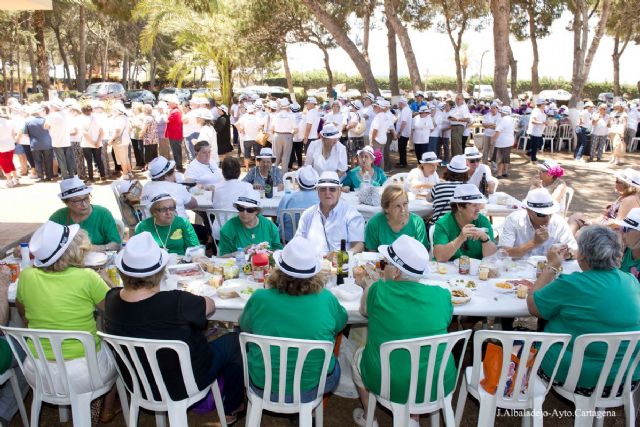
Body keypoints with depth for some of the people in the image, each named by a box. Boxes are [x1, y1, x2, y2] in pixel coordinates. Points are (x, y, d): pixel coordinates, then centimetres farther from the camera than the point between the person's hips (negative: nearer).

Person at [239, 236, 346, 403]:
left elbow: (244, 327, 3)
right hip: (312, 389, 0)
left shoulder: (260, 298, -20)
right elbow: (341, 322, 5)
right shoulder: (327, 299, -17)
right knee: (334, 363, 32)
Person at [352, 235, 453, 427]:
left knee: (359, 355, 27)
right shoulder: (442, 295, -10)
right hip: (440, 386, 2)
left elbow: (364, 310, 6)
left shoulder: (378, 291, -16)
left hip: (390, 386, -2)